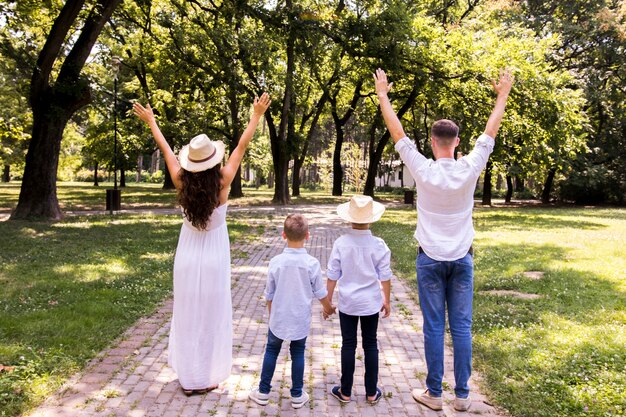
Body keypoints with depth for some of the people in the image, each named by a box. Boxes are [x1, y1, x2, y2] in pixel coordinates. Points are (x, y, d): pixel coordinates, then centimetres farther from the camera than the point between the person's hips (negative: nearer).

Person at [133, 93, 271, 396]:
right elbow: (241, 147, -9)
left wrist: (151, 122, 18)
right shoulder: (222, 184, -16)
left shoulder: (182, 183, -10)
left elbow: (166, 149, 4)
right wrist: (257, 116, 0)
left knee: (187, 316, 14)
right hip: (213, 259, -3)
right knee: (210, 318, 9)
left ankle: (187, 376, 25)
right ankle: (206, 378, 20)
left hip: (187, 258, 3)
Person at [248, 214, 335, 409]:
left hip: (278, 319, 0)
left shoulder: (276, 262, -13)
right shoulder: (312, 263, -14)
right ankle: (297, 395, 23)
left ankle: (263, 391, 26)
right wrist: (328, 308, 17)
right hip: (300, 320, 0)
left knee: (271, 351, 17)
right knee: (298, 354, 14)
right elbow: (320, 293, -3)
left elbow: (269, 295, -3)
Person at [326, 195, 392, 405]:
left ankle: (345, 392, 21)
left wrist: (328, 301, 6)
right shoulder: (378, 245, -12)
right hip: (371, 303, 1)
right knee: (370, 344, 13)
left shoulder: (341, 243, -13)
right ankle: (371, 393, 23)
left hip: (347, 303, 0)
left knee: (348, 345, 11)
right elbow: (385, 277, -4)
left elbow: (332, 276, -7)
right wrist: (387, 301, 11)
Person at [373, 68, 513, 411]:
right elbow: (490, 133, 6)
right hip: (462, 258, 2)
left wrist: (382, 95, 4)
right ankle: (462, 394, 16)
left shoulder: (423, 170, -12)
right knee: (462, 327, 7)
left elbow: (397, 133, -5)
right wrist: (502, 96, 19)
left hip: (431, 258, -2)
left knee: (434, 328, 4)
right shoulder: (469, 169, -7)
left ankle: (434, 394, 13)